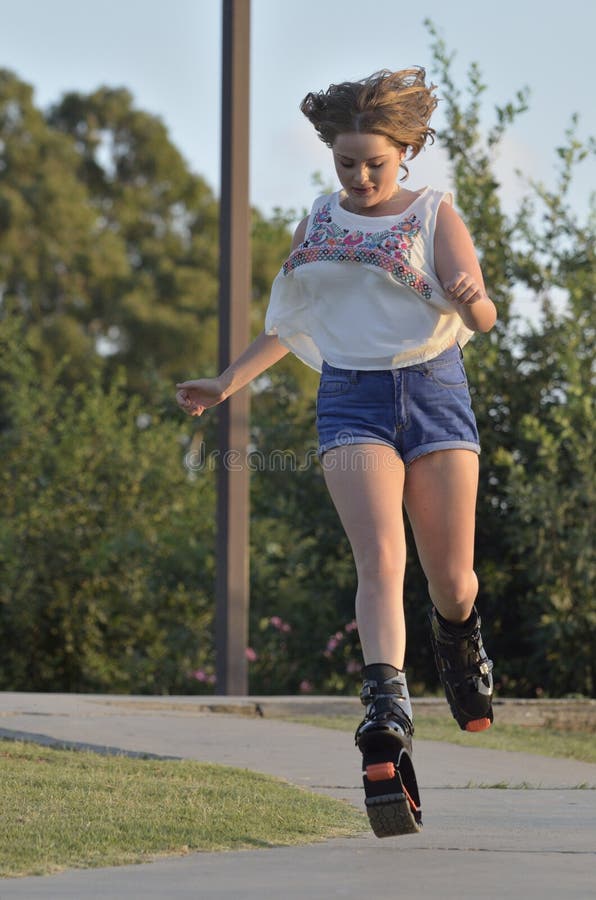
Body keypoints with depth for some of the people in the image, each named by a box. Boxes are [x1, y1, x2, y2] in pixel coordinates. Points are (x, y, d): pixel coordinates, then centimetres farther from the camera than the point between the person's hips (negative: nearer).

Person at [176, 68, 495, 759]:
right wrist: (229, 382, 20)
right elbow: (292, 320, 26)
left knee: (453, 583, 3)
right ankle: (386, 702, -33)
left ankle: (457, 636, 39)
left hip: (433, 392, -1)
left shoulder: (434, 215, 3)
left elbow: (482, 317, -9)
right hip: (351, 400, 1)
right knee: (381, 559, -22)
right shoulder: (319, 222, 13)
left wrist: (470, 299, -32)